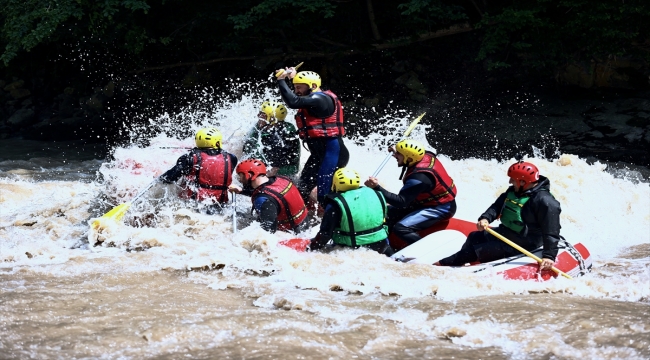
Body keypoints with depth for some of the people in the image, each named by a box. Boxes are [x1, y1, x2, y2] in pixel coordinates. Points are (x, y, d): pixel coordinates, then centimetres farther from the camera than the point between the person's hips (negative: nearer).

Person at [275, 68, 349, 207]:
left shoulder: (320, 99, -16)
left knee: (324, 195, -14)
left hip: (332, 152, -11)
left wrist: (281, 80, -17)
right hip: (319, 153, 11)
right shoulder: (313, 99, 14)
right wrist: (292, 79, 19)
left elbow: (293, 102, -27)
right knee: (302, 190, 14)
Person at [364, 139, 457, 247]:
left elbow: (401, 202, -30)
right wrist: (398, 154, 8)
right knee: (388, 213, 3)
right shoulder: (426, 156, -7)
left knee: (401, 229, -25)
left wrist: (377, 188, -32)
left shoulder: (419, 177, -31)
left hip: (440, 209, -10)